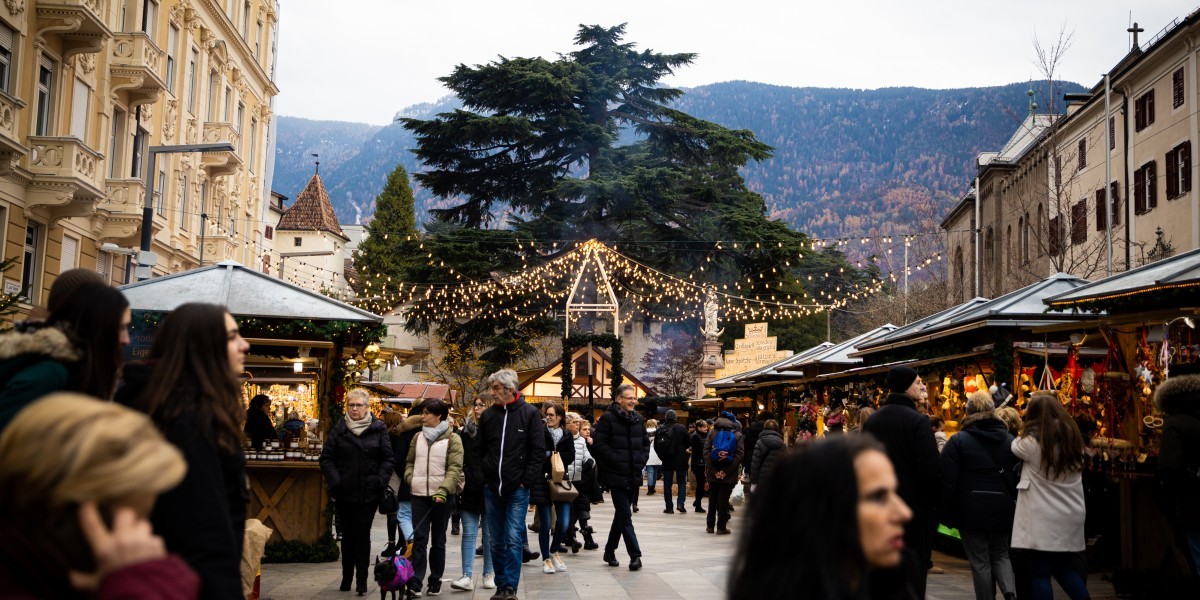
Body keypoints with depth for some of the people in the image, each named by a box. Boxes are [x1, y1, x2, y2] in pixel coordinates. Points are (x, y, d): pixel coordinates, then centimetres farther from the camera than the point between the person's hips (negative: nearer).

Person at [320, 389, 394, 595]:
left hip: (368, 493, -1)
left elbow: (388, 459, 2)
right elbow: (327, 458, 2)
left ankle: (362, 580, 4)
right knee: (347, 535, 11)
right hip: (344, 493, 2)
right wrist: (335, 481, -9)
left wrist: (380, 481, -9)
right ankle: (346, 577, 22)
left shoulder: (378, 429, 1)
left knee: (362, 534, -1)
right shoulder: (339, 428, 3)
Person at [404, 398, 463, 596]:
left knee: (438, 540, 8)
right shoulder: (418, 437, 11)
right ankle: (415, 582, -5)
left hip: (441, 496, -3)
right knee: (419, 539, -3)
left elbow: (455, 468, -11)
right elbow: (410, 462, 18)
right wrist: (411, 479, 0)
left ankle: (435, 582, 17)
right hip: (419, 494, 3)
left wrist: (443, 490, -22)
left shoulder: (452, 439, -4)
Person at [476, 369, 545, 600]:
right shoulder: (487, 415, 7)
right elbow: (479, 450, 14)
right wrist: (483, 477, 4)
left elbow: (538, 451, -5)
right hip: (492, 488, 4)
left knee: (514, 540, -7)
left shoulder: (530, 413, -4)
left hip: (517, 488, -4)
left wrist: (526, 481, -9)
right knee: (497, 542, 9)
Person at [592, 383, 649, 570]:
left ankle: (610, 551, 27)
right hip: (616, 476, -7)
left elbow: (646, 443, 21)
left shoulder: (638, 419, 12)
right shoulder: (607, 418, -8)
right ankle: (635, 555, -9)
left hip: (633, 476, 7)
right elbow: (599, 444, -14)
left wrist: (642, 459, 5)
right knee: (625, 515, -9)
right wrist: (617, 460, -17)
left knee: (621, 514, 15)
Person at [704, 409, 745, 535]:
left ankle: (710, 525, 17)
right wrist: (728, 471, -12)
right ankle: (721, 527, 2)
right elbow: (740, 454, -9)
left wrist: (711, 471, -7)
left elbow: (706, 452, -5)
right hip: (729, 475, -1)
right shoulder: (738, 435, 0)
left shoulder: (712, 432, 2)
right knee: (724, 499, 2)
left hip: (713, 473, 1)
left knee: (713, 499, 13)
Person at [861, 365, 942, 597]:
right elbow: (931, 469, -18)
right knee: (914, 570, 0)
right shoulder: (918, 421, -14)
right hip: (914, 508, -6)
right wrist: (935, 501, -5)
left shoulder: (871, 421, 6)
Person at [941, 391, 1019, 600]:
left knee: (980, 561, 5)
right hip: (1002, 510, 3)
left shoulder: (958, 441, -7)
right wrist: (1012, 501, 14)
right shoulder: (1009, 440, 4)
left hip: (971, 511, -3)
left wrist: (948, 512, -1)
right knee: (1001, 554, 16)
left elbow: (947, 480, -9)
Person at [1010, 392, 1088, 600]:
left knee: (1040, 574, -2)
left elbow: (1015, 446, 7)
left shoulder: (1033, 441, -12)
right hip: (1070, 517, 7)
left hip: (1043, 519, -7)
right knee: (1066, 569, 18)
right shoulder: (1073, 437, 8)